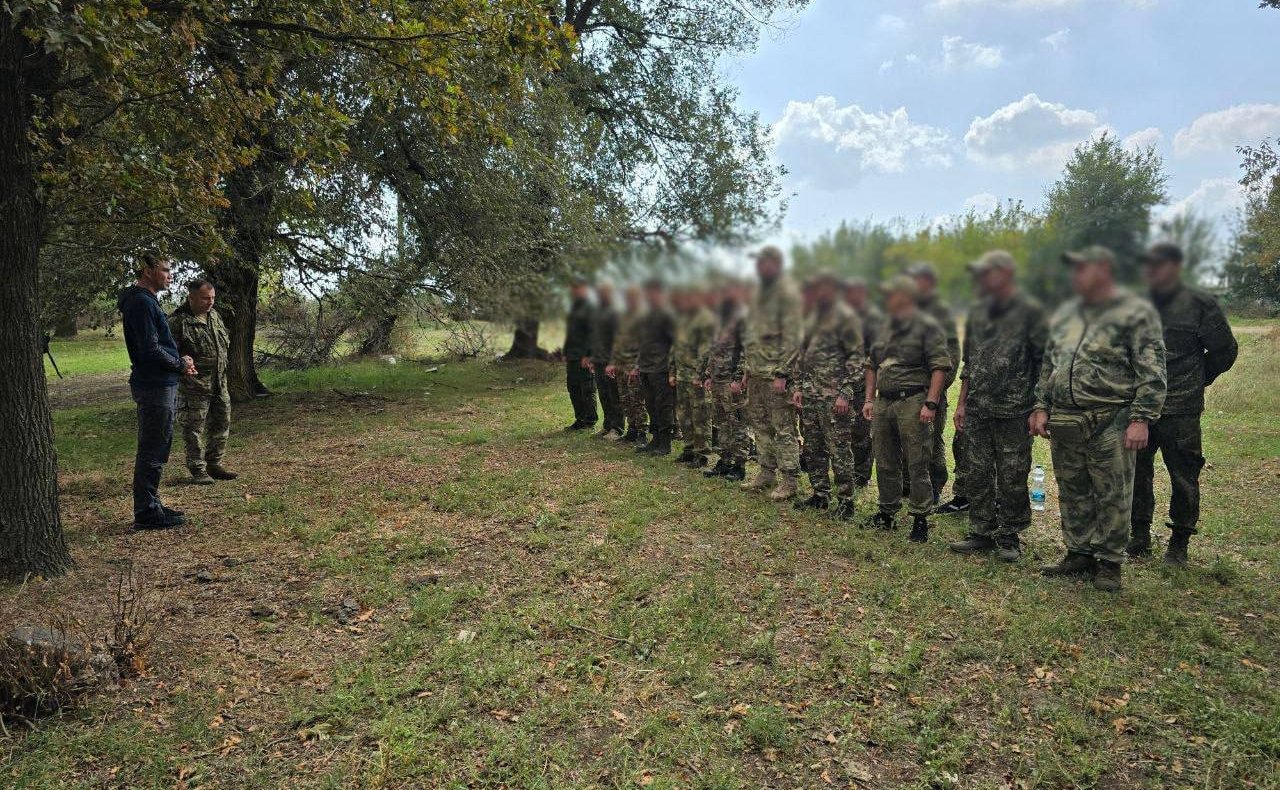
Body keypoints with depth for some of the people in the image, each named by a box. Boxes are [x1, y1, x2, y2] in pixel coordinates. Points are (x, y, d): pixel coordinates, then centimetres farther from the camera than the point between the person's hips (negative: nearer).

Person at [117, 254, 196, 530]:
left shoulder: (147, 300, 16)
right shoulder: (141, 302, -16)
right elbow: (150, 348, -22)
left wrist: (180, 361, 7)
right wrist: (181, 364, -8)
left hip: (160, 385, 11)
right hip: (155, 386, -11)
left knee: (156, 449, 17)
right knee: (152, 451, -4)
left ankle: (150, 506, 26)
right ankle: (146, 513, 4)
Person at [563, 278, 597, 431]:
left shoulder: (589, 308, -10)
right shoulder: (574, 307, 18)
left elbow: (591, 333, -16)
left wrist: (587, 355, -21)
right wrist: (566, 353, 18)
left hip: (584, 357, -9)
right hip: (572, 357, 9)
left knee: (587, 390, -2)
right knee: (573, 388, 10)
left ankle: (590, 422, 5)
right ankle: (580, 419, 19)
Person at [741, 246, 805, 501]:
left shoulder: (787, 292, -11)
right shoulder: (760, 292, 16)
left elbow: (792, 336, -16)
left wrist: (782, 373, -20)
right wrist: (747, 368, 18)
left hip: (776, 372, -9)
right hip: (756, 371, 9)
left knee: (783, 428, -4)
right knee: (759, 423, 14)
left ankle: (789, 481, 2)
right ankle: (767, 473, 25)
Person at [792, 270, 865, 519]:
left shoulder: (846, 317, -7)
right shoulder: (813, 319, 17)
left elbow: (857, 358, -13)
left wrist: (846, 394, -18)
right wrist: (798, 387, 13)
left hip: (834, 397, -8)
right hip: (809, 396, 8)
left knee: (839, 451, -4)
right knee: (813, 449, 12)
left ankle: (845, 501, 5)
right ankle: (820, 495, 23)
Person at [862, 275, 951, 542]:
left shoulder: (927, 326, -6)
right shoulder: (887, 328, 18)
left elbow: (940, 367, -12)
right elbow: (872, 366, 22)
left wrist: (930, 404, -19)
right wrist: (869, 399, 15)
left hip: (912, 402, -7)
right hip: (883, 402, 8)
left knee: (917, 465, -3)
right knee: (885, 463, 13)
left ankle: (920, 518, 6)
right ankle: (887, 513, 26)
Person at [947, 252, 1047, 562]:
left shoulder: (1030, 311, -6)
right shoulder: (977, 314, 13)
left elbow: (1044, 364, -8)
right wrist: (961, 403, 13)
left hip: (1014, 412, -6)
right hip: (977, 411, 6)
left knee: (1012, 479, 4)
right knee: (978, 475, 10)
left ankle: (1009, 537, 17)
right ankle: (982, 533, 21)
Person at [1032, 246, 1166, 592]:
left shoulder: (1136, 313, -5)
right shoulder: (1065, 314, 14)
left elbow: (1152, 373, -10)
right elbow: (1048, 366, 19)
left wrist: (1141, 419, -16)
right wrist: (1041, 408, 12)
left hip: (1110, 424, -6)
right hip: (1063, 424, 6)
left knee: (1112, 497, 4)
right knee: (1073, 495, 14)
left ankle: (1109, 562, 17)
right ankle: (1079, 554, 27)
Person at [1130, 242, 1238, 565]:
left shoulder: (1200, 304, -3)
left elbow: (1224, 351, 5)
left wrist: (1195, 381, 9)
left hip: (1180, 410, -4)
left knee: (1183, 477, 4)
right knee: (1136, 473, 9)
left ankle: (1179, 543, 17)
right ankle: (1139, 536, 22)